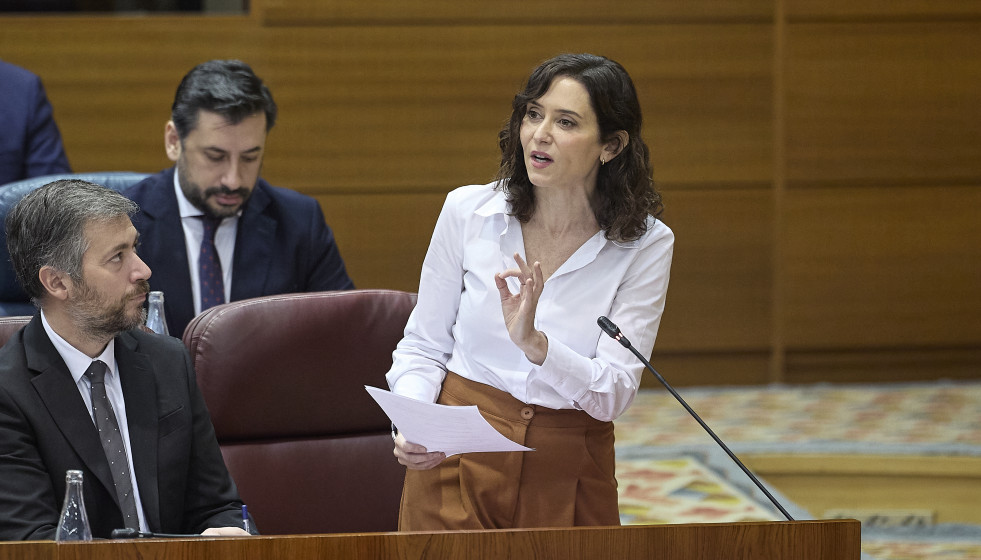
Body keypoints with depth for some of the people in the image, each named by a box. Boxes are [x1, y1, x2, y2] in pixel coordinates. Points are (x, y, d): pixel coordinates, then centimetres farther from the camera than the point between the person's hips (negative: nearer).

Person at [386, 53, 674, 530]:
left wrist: (534, 344, -26)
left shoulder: (646, 245, -4)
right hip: (457, 468, 0)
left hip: (568, 477, 0)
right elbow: (423, 347, 7)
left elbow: (614, 394, -10)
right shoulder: (468, 211, -1)